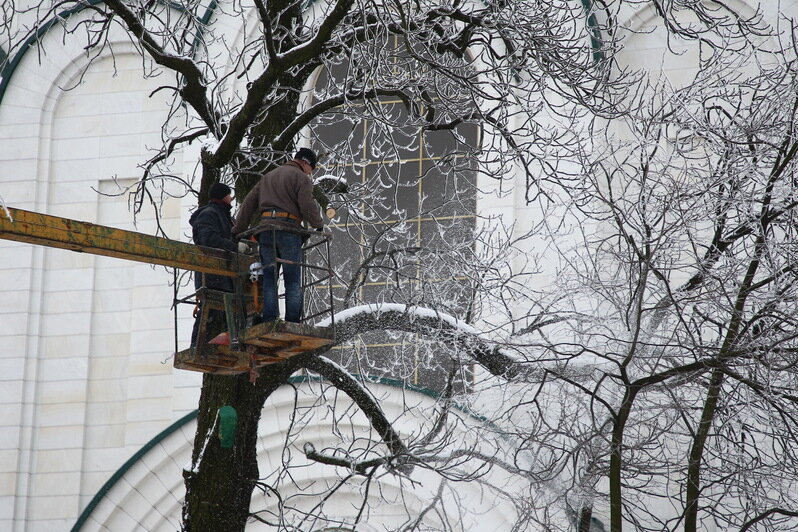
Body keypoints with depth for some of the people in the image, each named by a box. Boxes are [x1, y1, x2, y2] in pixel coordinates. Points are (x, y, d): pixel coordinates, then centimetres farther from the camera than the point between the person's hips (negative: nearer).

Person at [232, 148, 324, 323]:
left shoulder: (268, 177, 25)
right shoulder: (301, 177, 3)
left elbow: (249, 202, 22)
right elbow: (307, 206, -8)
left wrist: (238, 230, 23)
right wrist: (319, 225, 7)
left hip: (265, 229, 5)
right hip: (288, 228, -5)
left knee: (268, 279, 3)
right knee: (293, 279, -3)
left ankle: (269, 320, -7)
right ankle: (293, 320, -11)